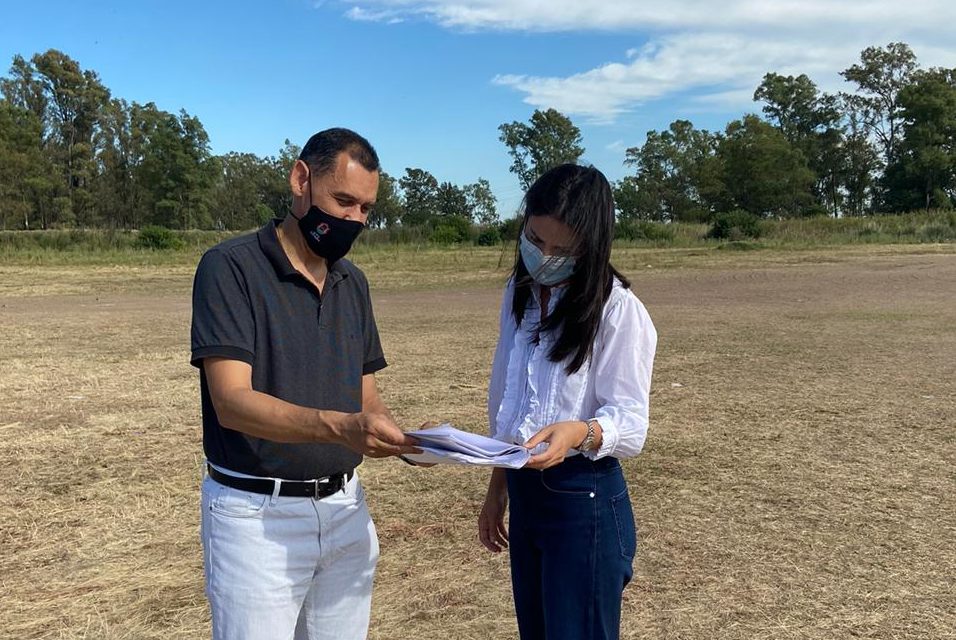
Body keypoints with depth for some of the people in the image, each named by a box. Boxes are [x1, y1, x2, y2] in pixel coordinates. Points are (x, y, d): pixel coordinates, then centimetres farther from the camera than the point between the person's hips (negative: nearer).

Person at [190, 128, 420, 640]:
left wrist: (397, 437, -11)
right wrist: (339, 427, -35)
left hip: (345, 509, 6)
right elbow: (232, 401, -21)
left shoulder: (353, 282, 9)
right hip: (258, 515, -6)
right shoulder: (231, 267, -12)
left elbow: (365, 395, 11)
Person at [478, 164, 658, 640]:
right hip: (524, 493, 7)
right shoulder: (519, 294, 7)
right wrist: (497, 488, 15)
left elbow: (630, 425, -15)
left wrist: (581, 432, -36)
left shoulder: (618, 310, -14)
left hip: (584, 500, -6)